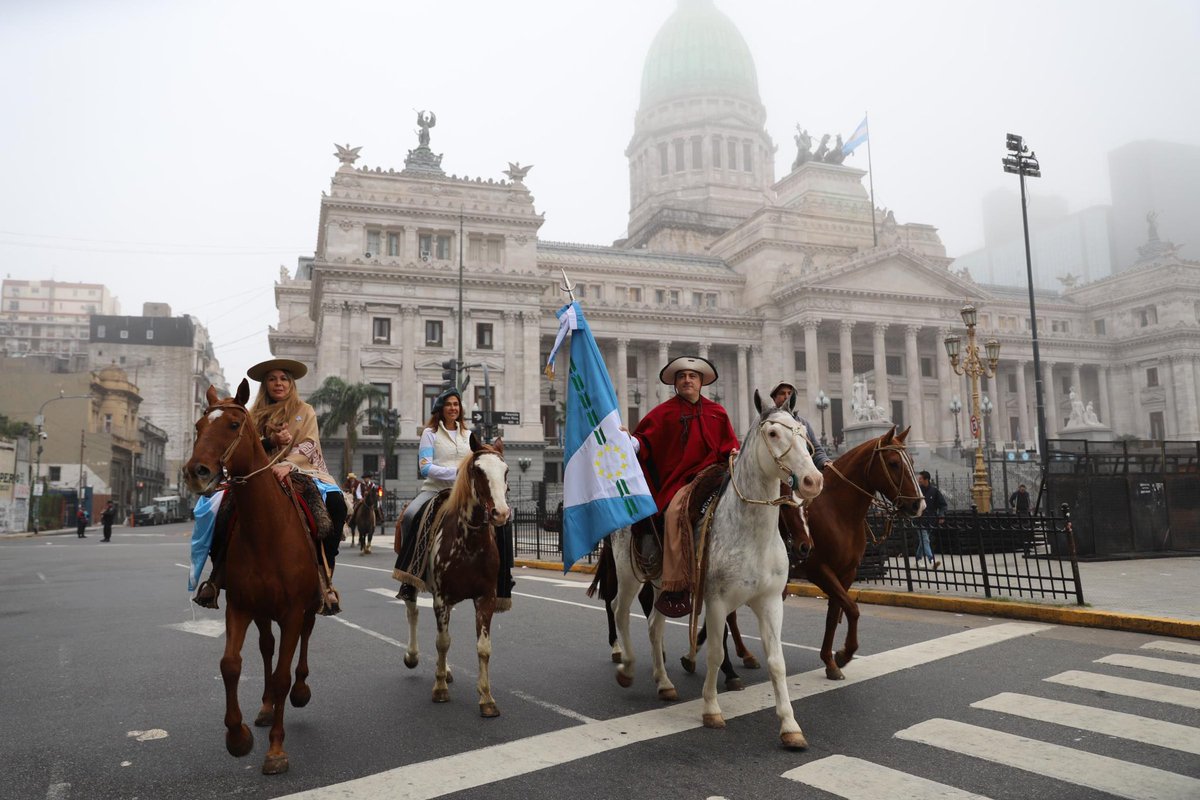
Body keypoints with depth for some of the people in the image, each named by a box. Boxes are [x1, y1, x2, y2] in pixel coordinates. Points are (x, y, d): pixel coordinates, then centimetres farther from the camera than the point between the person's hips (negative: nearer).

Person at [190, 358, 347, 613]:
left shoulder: (305, 412, 10)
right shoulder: (255, 415, 17)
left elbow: (308, 445, -4)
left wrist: (287, 465, -23)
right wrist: (270, 441, -14)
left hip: (299, 473, -2)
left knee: (335, 504, -33)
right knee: (222, 506, -26)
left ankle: (323, 574, -28)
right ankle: (217, 575, -15)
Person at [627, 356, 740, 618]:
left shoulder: (717, 412, 16)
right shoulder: (664, 412, 7)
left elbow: (729, 444, 18)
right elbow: (645, 439, 0)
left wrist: (734, 455, -4)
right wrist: (632, 443, -22)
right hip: (678, 481, -3)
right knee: (675, 512, -31)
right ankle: (675, 589, -31)